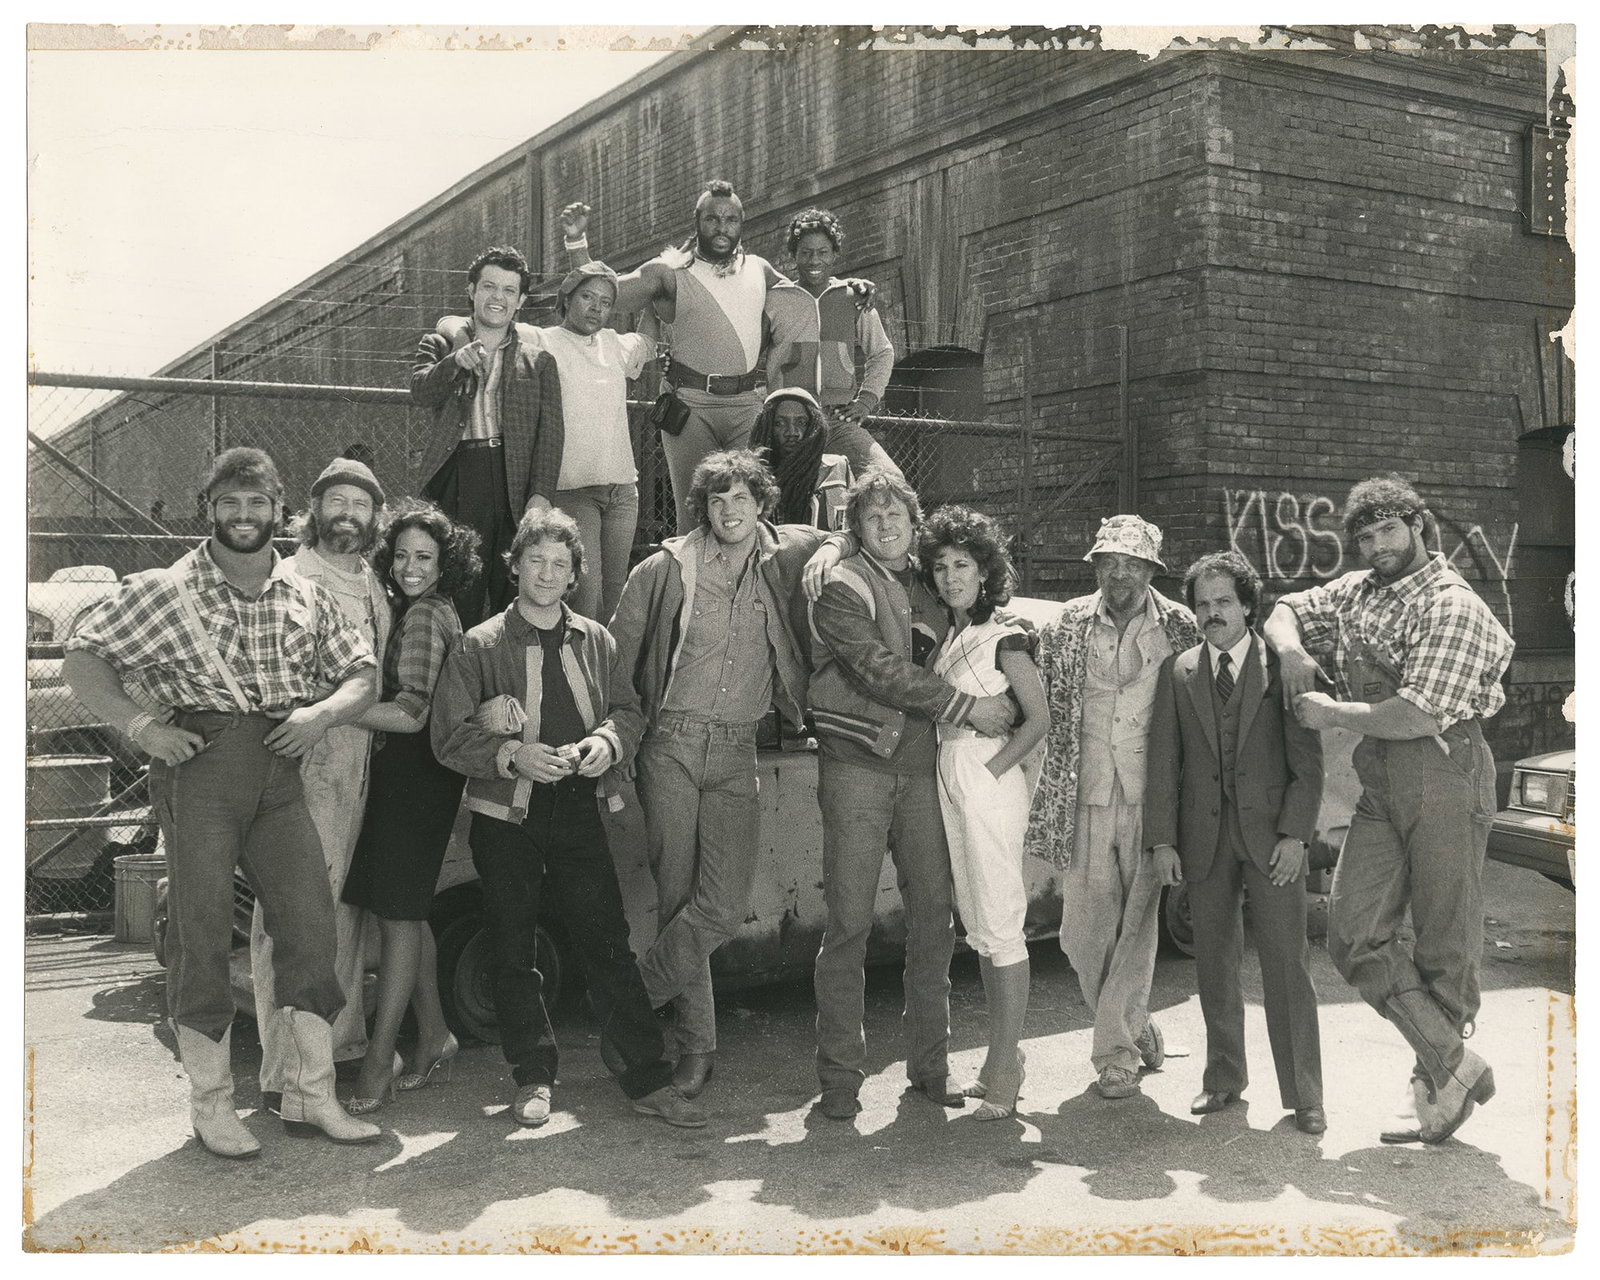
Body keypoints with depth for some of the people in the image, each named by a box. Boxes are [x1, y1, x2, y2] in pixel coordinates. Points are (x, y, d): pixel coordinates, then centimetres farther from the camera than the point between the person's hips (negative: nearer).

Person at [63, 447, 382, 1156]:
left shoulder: (307, 596, 12)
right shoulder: (165, 590, 1)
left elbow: (361, 675, 16)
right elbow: (82, 657, 2)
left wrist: (322, 712, -4)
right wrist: (138, 725, -10)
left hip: (280, 772, 4)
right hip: (197, 762, -4)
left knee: (310, 922, 0)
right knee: (201, 932, -2)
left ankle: (310, 1095, 11)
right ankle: (211, 1104, 11)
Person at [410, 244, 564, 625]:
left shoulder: (538, 360, 17)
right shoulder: (440, 346, 18)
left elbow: (551, 431, 7)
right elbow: (421, 392, -1)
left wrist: (541, 495, -7)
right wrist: (457, 362, -20)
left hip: (514, 483, 1)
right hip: (456, 476, 0)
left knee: (512, 602, -4)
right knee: (458, 598, -6)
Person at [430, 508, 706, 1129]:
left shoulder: (594, 641, 10)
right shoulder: (480, 646, 1)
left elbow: (627, 716, 13)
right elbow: (448, 736, -3)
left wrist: (606, 743, -9)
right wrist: (514, 755, -17)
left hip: (578, 810, 1)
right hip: (506, 815, -1)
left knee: (609, 945, -1)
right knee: (514, 954, 6)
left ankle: (648, 1079, 3)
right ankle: (534, 1081, 20)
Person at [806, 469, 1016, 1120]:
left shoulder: (928, 590, 17)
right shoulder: (843, 588, -2)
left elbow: (947, 668, 25)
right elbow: (881, 672, -14)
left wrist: (998, 706, 6)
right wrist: (966, 706, -15)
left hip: (921, 770, 5)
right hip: (857, 766, -5)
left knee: (933, 916, 5)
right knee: (849, 922, -4)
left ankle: (929, 1066, 17)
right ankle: (840, 1077, 4)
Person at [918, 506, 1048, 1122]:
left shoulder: (1003, 636, -8)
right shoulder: (947, 638, 13)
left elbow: (1038, 719, -12)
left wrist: (991, 770, -12)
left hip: (991, 784, -8)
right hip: (951, 785, 8)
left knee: (1000, 925, -6)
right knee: (978, 925, 12)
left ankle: (1004, 1069, -2)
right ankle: (1001, 1054, 20)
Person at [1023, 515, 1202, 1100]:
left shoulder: (1181, 628, 1)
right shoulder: (1065, 626, 5)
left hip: (1152, 798, -2)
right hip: (1086, 799, 2)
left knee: (1138, 924, -2)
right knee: (1083, 933, 3)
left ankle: (1115, 1050, 11)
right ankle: (1134, 1025, 25)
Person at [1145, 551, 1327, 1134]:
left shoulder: (1282, 665, 1)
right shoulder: (1177, 672, 8)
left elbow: (1307, 762, -1)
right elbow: (1163, 762, 7)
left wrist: (1295, 834, -10)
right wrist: (1162, 840, 0)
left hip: (1271, 832, -2)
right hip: (1203, 835, 3)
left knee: (1287, 963, -3)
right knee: (1214, 964, 9)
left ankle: (1304, 1095, 6)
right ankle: (1223, 1079, 22)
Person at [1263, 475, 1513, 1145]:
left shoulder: (1454, 606, -11)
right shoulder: (1355, 591, 13)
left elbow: (1419, 715, -19)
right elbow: (1283, 611, 27)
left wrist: (1331, 712, -8)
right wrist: (1291, 650, 4)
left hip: (1444, 773, -7)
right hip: (1380, 782, 7)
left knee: (1445, 945, 3)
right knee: (1354, 934, -2)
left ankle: (1433, 1087, 15)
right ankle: (1455, 1065, 4)